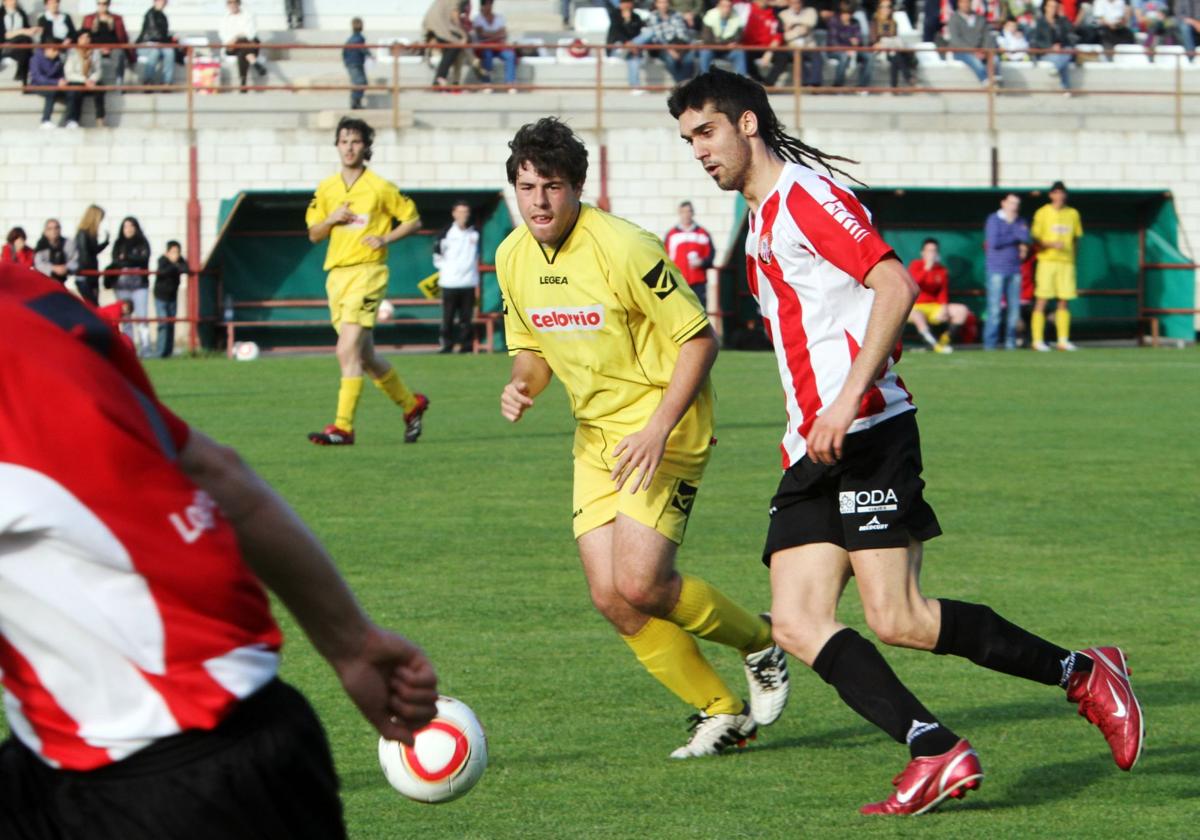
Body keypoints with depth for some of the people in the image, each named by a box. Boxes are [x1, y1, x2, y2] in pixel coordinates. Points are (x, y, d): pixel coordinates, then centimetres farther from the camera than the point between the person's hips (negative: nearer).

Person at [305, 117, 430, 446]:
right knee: (365, 356, 13)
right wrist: (331, 219, -4)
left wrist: (384, 239, -10)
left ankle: (343, 427, -18)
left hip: (367, 272, -7)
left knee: (347, 351, -17)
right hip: (337, 274, 7)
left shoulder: (380, 188, -4)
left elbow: (413, 220, 4)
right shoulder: (326, 189, 11)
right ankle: (411, 404, 32)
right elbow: (313, 235, 16)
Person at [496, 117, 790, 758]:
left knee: (640, 583, -18)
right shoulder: (513, 257, 1)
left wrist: (658, 429, -23)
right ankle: (721, 712, 12)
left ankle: (760, 645, 10)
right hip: (596, 435, 7)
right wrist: (521, 384, -8)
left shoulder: (624, 249, -20)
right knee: (611, 597, -3)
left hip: (663, 424, -7)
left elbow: (699, 339, -15)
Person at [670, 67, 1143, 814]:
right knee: (798, 625, -6)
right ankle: (938, 753, -12)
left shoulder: (805, 194, -7)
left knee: (899, 620, -15)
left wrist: (848, 399, -25)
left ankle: (1084, 675, -1)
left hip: (865, 435, -10)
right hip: (812, 452, 10)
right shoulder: (761, 221, 22)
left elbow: (895, 284, -19)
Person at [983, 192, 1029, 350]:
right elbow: (993, 242, -12)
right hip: (997, 270, -5)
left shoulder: (1020, 221, 14)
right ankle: (990, 342, -6)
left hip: (1014, 270, 5)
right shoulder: (994, 220, 0)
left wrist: (1012, 224, -5)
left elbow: (1025, 237, -5)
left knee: (1014, 307, 0)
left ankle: (1010, 341, 6)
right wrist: (1014, 237, -3)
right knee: (995, 307, -9)